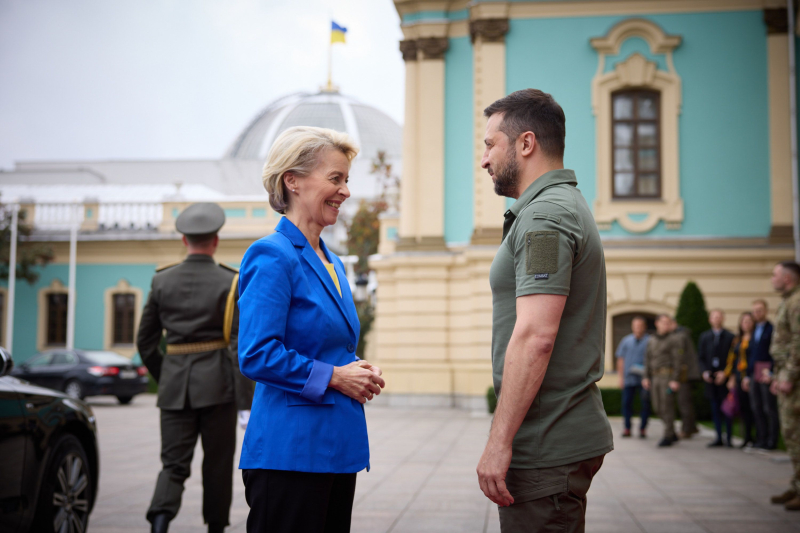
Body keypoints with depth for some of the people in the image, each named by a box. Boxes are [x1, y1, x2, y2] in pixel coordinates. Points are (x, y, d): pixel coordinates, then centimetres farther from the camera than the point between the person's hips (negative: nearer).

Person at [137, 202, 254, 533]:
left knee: (174, 464, 4)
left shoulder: (162, 280, 4)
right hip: (217, 382, -2)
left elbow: (145, 341, 9)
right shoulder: (229, 282, -6)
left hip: (174, 384, 2)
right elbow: (238, 345, -12)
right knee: (217, 464, 13)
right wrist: (245, 401, -12)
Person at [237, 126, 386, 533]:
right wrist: (333, 376, -14)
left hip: (336, 450, 9)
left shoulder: (332, 263, 16)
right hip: (289, 452, -9)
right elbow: (256, 356, -19)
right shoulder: (272, 256, -11)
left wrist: (360, 370, 6)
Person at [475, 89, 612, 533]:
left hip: (546, 447, -10)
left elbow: (535, 337, -25)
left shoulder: (545, 217, -16)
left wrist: (499, 441, -23)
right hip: (570, 436, 10)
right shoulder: (568, 205, 18)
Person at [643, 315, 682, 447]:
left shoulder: (673, 340, -2)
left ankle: (667, 436, 0)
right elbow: (648, 359, 18)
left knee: (667, 407, -7)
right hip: (655, 377, 6)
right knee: (658, 408, 7)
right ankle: (672, 434, 20)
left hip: (668, 376, -6)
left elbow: (678, 361, -8)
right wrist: (646, 377, 11)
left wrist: (675, 380, -15)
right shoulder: (651, 340, 16)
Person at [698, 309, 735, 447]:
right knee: (715, 408, 7)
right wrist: (704, 371, -4)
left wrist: (725, 373, -13)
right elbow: (701, 357, 12)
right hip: (710, 377, 4)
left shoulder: (730, 337, 1)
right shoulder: (704, 337, 13)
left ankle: (729, 438, 4)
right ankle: (719, 438, 13)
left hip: (725, 377, -3)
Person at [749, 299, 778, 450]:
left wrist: (770, 373, -16)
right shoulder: (754, 331, 18)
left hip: (766, 373, -7)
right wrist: (748, 375, 16)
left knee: (770, 408, -5)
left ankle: (772, 441, -1)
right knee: (757, 408, 7)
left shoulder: (771, 329, -5)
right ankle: (761, 439, 12)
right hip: (754, 373, 8)